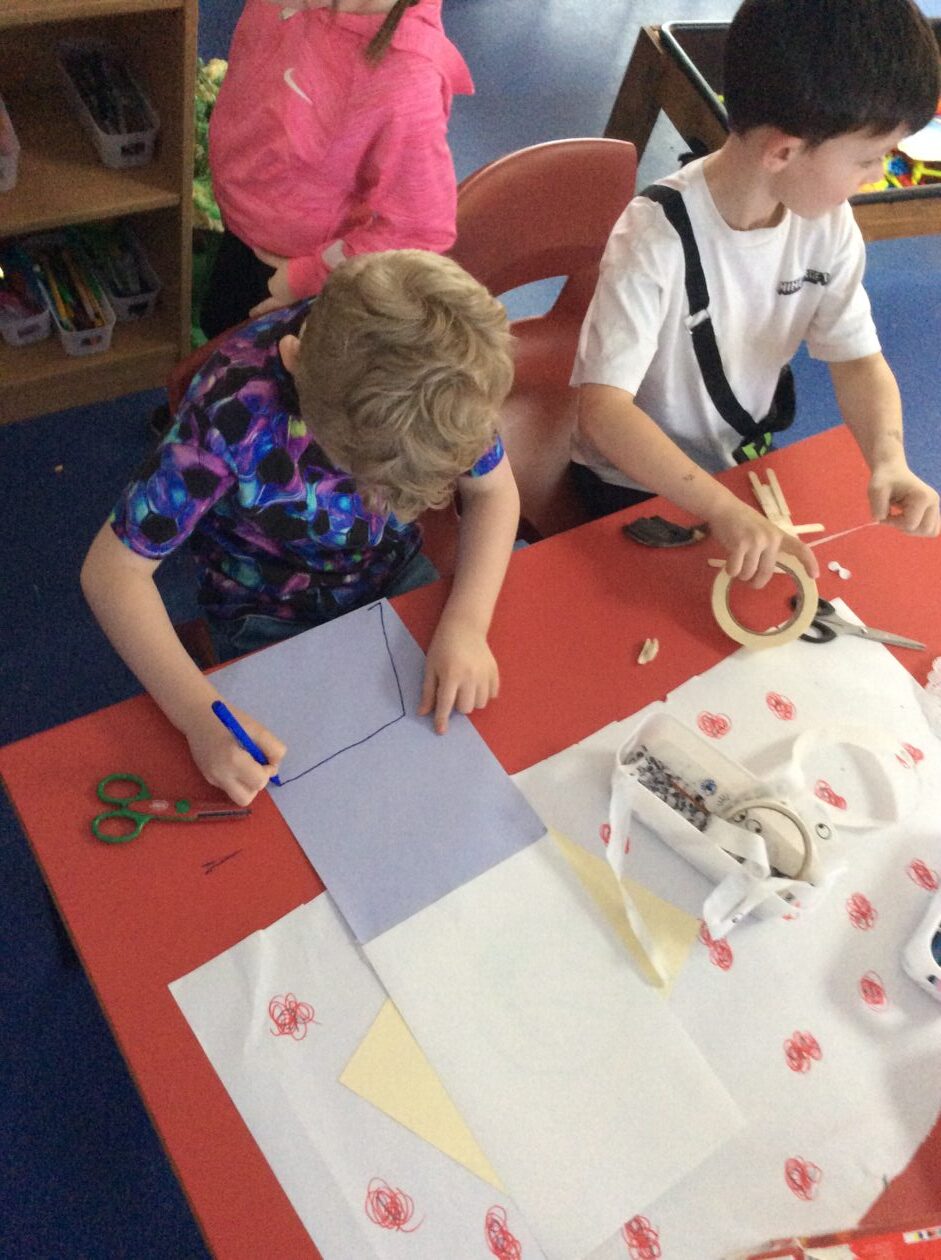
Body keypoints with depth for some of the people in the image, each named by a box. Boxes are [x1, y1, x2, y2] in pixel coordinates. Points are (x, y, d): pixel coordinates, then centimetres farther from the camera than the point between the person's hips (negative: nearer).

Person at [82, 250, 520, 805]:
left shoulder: (446, 372, -27)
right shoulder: (235, 409, -36)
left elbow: (493, 489, -11)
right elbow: (113, 568, -28)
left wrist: (466, 623, -28)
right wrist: (200, 714, -41)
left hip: (398, 576, 3)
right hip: (273, 621, -3)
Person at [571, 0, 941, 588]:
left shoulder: (829, 223, -11)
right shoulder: (658, 238, -31)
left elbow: (859, 360, -7)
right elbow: (603, 409, -38)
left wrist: (889, 458, -28)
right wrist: (725, 509, -48)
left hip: (744, 461, 6)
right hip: (636, 483, -5)